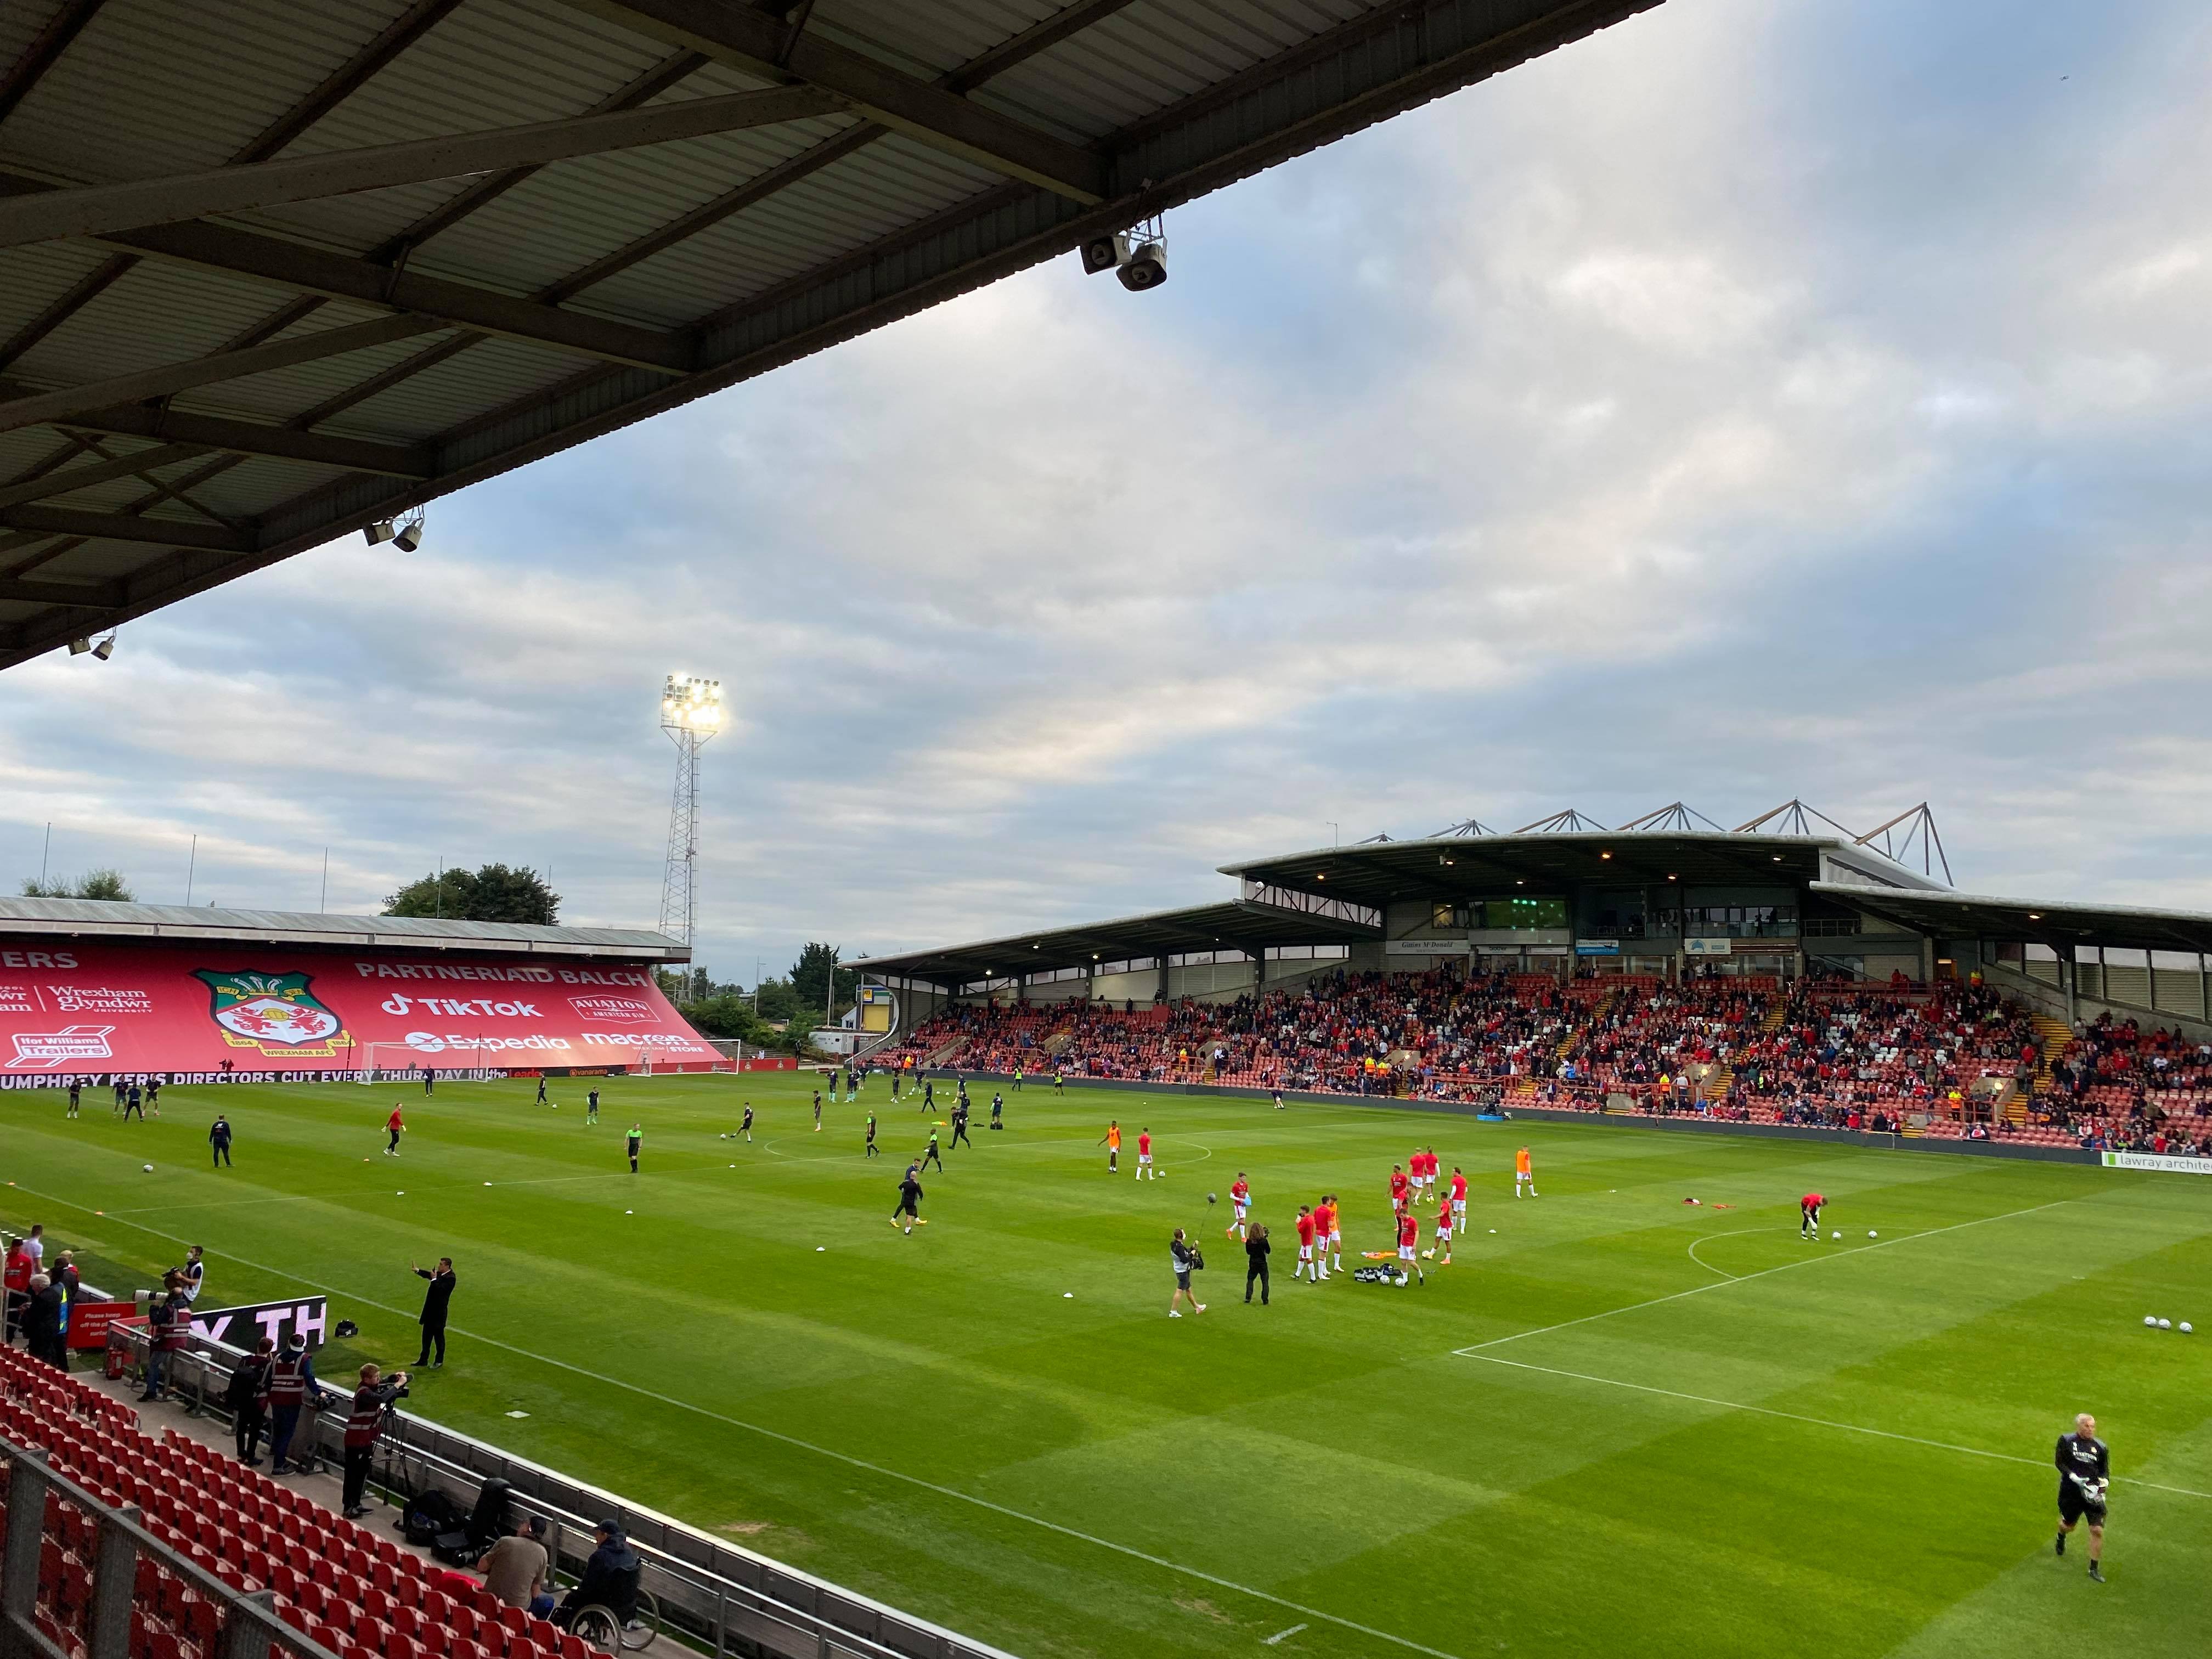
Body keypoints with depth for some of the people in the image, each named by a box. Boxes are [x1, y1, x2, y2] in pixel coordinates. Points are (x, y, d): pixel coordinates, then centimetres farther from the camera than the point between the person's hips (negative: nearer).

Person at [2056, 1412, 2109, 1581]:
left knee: (2097, 1530, -7)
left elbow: (2105, 1470, 11)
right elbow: (2059, 1462, -5)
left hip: (2093, 1493, 1)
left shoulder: (2100, 1447, 6)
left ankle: (2094, 1568, 8)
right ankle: (2061, 1536, 53)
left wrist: (2104, 1480, -9)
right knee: (2068, 1526, 14)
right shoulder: (2066, 1440, -2)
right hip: (2071, 1491, -1)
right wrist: (2074, 1477, -19)